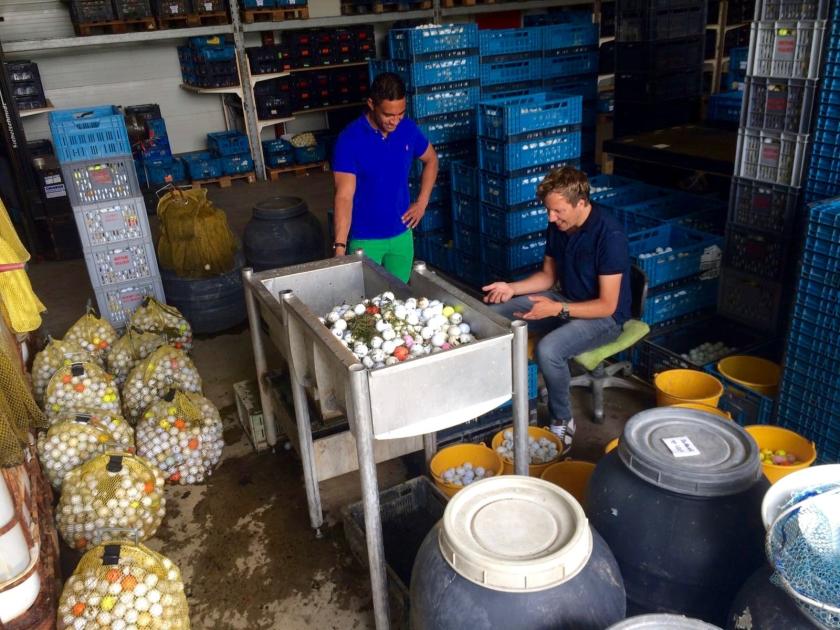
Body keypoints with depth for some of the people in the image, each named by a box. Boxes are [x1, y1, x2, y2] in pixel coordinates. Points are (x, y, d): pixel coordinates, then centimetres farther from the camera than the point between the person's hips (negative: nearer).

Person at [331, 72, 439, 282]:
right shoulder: (350, 139, -18)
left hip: (402, 233, 4)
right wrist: (340, 246, -32)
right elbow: (344, 195, -23)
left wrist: (422, 202, 4)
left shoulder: (408, 129, -5)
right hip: (365, 239, -4)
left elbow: (431, 159, 15)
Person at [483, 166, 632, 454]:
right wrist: (512, 288, -8)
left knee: (548, 349, -35)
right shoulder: (558, 226, -4)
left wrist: (556, 309, -33)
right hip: (564, 300, 8)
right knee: (492, 314, -5)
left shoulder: (609, 235, -25)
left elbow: (607, 306, -24)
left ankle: (562, 422, -9)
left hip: (604, 316, -8)